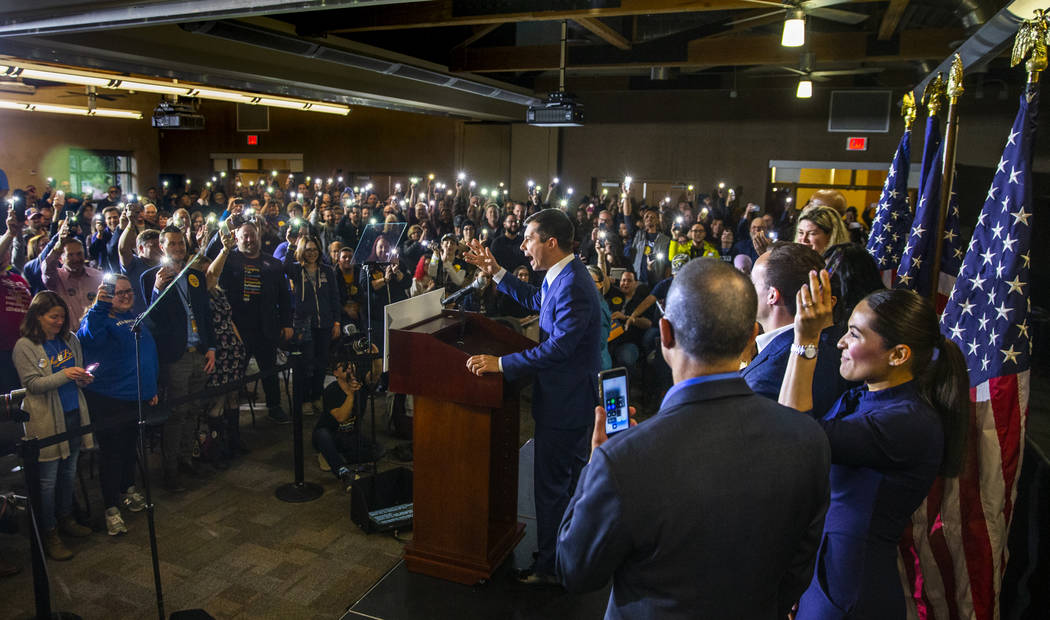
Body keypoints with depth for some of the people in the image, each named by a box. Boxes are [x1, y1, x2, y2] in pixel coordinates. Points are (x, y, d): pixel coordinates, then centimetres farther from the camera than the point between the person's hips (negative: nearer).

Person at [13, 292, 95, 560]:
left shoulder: (70, 340, 7)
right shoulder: (25, 346, -8)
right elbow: (33, 384, -14)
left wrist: (83, 378, -5)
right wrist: (64, 375, -27)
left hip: (73, 414, 5)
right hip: (46, 421, -5)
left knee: (69, 472, 17)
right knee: (48, 479, 2)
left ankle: (65, 518, 33)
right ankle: (49, 535, 14)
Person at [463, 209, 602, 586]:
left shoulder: (573, 287, -27)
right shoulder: (562, 275, 5)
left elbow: (557, 348, -31)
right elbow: (536, 300, 23)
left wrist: (500, 363, -28)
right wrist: (495, 272, 15)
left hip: (565, 400, -11)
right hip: (576, 397, 11)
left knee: (550, 484, 3)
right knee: (573, 474, 24)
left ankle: (549, 566, 20)